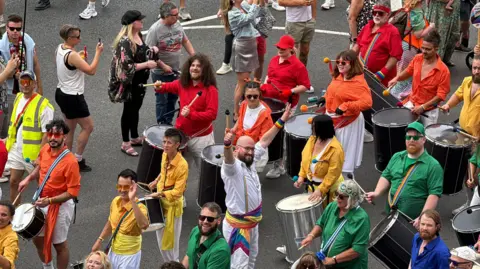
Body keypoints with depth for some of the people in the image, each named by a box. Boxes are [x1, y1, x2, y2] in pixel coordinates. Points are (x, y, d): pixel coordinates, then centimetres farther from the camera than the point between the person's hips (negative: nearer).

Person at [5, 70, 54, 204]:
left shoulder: (43, 105, -17)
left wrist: (40, 155, -22)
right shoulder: (18, 98, 7)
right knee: (14, 182, 10)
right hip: (16, 149, 7)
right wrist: (9, 141, 15)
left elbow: (47, 133, -18)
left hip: (33, 152, -7)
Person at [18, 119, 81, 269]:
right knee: (37, 239, 23)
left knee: (59, 244, 8)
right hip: (41, 200, 8)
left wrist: (50, 200, -29)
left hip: (59, 206, -8)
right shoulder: (45, 150, -6)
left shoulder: (70, 161, -27)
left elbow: (73, 192, -23)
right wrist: (29, 178, -1)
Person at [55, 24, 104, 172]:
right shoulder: (72, 55, -26)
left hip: (61, 93, 9)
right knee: (88, 127, 2)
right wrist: (98, 53, -18)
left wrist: (79, 57, 6)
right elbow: (91, 70, -26)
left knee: (70, 127, 18)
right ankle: (78, 160, 5)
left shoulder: (60, 48, 2)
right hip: (72, 98, -9)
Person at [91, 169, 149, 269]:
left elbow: (144, 225, -46)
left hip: (129, 255, -6)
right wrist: (100, 240, 14)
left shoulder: (139, 207, -25)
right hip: (113, 251, 6)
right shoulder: (116, 201, -4)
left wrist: (133, 201, -46)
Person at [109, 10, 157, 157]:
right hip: (130, 82, -9)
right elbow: (127, 66, -29)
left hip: (140, 80, 9)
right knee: (129, 110, 5)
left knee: (136, 108, 22)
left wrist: (151, 50, 0)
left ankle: (135, 137, 38)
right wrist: (147, 64, -24)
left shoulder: (139, 35, 1)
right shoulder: (125, 42, -27)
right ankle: (125, 144, 19)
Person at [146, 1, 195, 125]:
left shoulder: (177, 24, -2)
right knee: (162, 100, 5)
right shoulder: (155, 30, -21)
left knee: (173, 97, 17)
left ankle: (169, 123, 32)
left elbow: (185, 41, 12)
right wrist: (163, 66, -22)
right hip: (160, 73, -6)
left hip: (175, 70, 6)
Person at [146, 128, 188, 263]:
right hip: (160, 201, 8)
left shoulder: (182, 165, -27)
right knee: (161, 237, 17)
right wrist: (156, 181, 11)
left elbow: (178, 191, -26)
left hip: (172, 205, -8)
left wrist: (160, 194, -34)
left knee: (170, 239, 0)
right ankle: (167, 263, 31)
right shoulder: (165, 155, -4)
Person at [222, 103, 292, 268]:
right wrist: (227, 144, -68)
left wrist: (281, 121, 7)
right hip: (238, 225, -9)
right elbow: (228, 157, -46)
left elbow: (264, 141, 8)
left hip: (252, 222, 9)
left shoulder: (250, 161, 2)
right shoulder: (232, 166, -23)